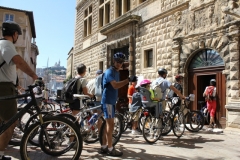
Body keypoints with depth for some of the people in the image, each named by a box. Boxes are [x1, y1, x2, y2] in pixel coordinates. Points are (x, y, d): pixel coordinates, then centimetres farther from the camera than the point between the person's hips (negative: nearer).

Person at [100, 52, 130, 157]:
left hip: (112, 101, 10)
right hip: (107, 101, -10)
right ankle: (110, 149, 1)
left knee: (108, 124, 12)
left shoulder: (117, 72, 17)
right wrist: (128, 80, -32)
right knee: (110, 124, -7)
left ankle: (104, 147, 20)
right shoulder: (109, 72, -13)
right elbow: (115, 85, -28)